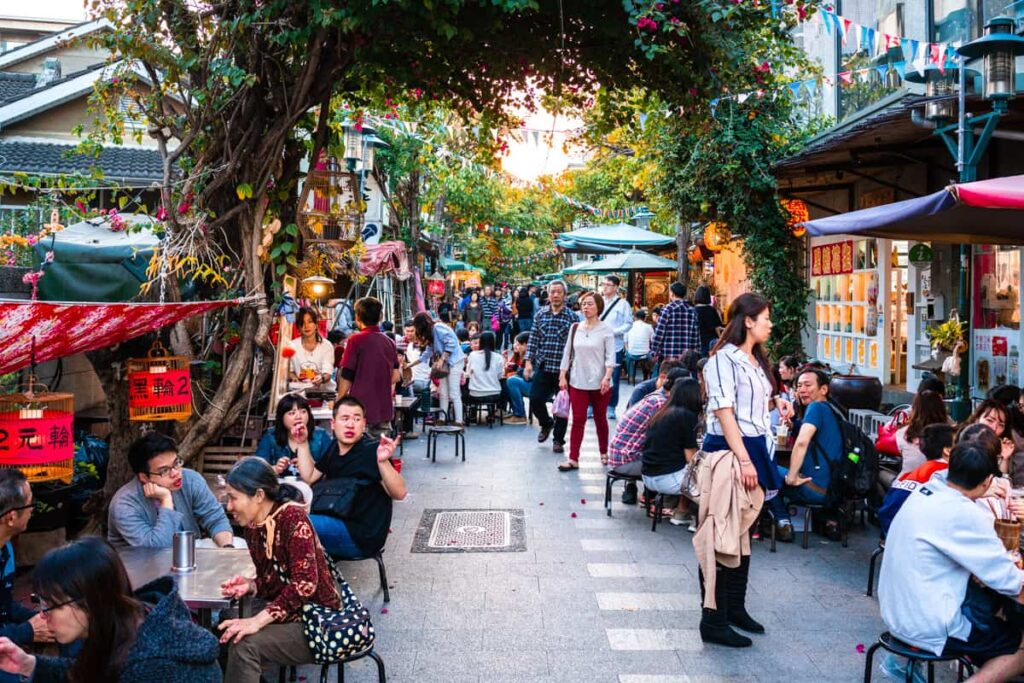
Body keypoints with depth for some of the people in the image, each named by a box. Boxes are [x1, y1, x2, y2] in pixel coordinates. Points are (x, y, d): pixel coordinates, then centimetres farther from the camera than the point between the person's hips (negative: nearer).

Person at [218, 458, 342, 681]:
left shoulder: (292, 517, -19)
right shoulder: (252, 527, 5)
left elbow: (305, 583, -27)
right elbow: (272, 580, 12)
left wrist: (258, 621, -31)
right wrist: (250, 585, -10)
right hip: (285, 612, 8)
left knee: (244, 644, -23)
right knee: (221, 630, -6)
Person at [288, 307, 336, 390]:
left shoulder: (326, 346, 0)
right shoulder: (292, 345, 6)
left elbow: (327, 373, -7)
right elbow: (289, 370, 13)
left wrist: (322, 378, -29)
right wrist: (293, 377, -8)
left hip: (324, 389, -1)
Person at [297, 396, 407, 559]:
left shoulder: (371, 450, -18)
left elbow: (399, 494, -26)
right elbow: (309, 478, 10)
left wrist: (383, 461, -43)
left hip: (362, 537, -9)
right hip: (337, 523, 9)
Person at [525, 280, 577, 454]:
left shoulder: (572, 317, -2)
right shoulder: (540, 315, 6)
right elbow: (533, 340, 6)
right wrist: (528, 362, 0)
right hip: (543, 367, 2)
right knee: (535, 400, -1)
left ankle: (558, 439, 21)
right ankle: (546, 423, 30)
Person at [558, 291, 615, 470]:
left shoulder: (606, 330, -4)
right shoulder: (575, 328, 7)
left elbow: (610, 357, -9)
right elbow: (567, 353, 10)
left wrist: (607, 377, -21)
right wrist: (562, 376, 5)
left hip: (599, 383, -2)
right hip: (578, 382, 2)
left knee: (600, 419, 11)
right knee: (578, 420, -2)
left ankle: (604, 452, 30)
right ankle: (573, 459, -3)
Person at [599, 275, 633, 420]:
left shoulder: (623, 304, 0)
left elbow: (629, 324, -4)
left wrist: (613, 331, -16)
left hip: (615, 347, -2)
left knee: (613, 379, 5)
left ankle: (611, 407, 16)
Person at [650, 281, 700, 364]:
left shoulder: (668, 309, -6)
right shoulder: (692, 311, 8)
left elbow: (659, 332, -8)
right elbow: (696, 335, 8)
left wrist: (654, 352, -3)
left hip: (669, 355, -4)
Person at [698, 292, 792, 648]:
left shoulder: (756, 360, 16)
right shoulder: (724, 358, -12)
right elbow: (724, 411, -18)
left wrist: (776, 400, 10)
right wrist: (743, 459, -23)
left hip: (754, 448, 10)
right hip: (729, 450, -10)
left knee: (742, 531, 16)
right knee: (722, 535, -7)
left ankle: (736, 608, 27)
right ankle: (714, 620, -2)